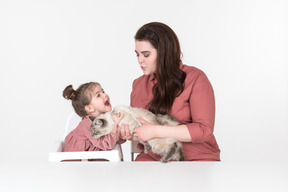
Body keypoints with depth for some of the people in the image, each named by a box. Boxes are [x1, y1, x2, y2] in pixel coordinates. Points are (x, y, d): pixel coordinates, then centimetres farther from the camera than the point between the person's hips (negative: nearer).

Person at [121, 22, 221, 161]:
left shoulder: (195, 79, -6)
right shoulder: (138, 84, 13)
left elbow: (204, 130, -14)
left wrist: (155, 131, -17)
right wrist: (128, 133, -1)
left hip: (196, 159, -4)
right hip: (152, 157, 4)